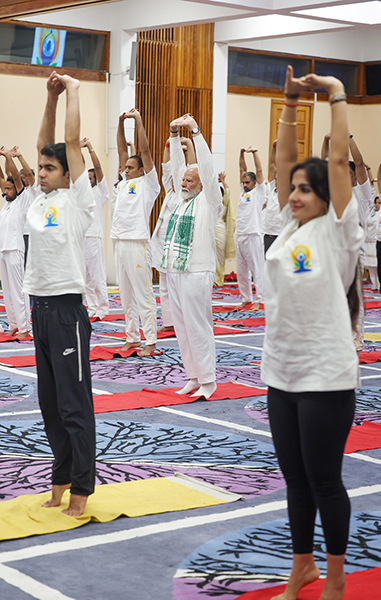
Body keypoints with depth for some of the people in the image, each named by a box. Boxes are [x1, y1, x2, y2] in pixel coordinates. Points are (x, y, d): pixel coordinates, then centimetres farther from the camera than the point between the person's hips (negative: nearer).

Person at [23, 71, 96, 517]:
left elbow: (72, 141, -8)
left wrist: (73, 90, 1)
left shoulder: (77, 199, -5)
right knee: (50, 404, 14)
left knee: (74, 404, -3)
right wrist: (51, 97, 16)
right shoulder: (41, 200, 12)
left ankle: (81, 490, 4)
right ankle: (60, 483, 24)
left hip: (66, 310, -8)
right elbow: (45, 145, 16)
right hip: (40, 308, 8)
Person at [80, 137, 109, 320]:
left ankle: (102, 309, 0)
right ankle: (91, 308, 16)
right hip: (79, 237, 7)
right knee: (86, 277, 10)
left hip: (93, 237, -7)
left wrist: (91, 148, -11)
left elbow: (98, 167, -7)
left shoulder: (100, 191, 2)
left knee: (97, 276, -5)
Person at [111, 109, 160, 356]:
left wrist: (139, 121, -6)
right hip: (120, 242, 8)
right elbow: (122, 151, 18)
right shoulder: (124, 183, 17)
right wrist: (121, 123, 11)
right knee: (126, 296, 12)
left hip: (137, 243, -8)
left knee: (144, 295, -5)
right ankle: (132, 337, 20)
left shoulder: (148, 183, -2)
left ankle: (150, 341, -2)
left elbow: (145, 151, -8)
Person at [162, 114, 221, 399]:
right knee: (182, 327, 10)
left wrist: (196, 131, -11)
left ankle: (207, 381, 1)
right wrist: (174, 134, 13)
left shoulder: (209, 201, -3)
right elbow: (177, 166, 19)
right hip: (174, 270, 8)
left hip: (197, 273, -8)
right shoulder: (183, 198, 16)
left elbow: (207, 167, -10)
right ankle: (194, 377, 18)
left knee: (198, 327, -6)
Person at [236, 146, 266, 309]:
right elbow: (242, 170, 19)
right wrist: (242, 153, 11)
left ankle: (259, 300, -4)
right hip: (239, 235, 8)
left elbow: (259, 171, -6)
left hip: (252, 235, -8)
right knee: (241, 271, 10)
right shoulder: (244, 191, 17)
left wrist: (254, 151, -6)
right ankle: (246, 298, 18)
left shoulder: (258, 192, 0)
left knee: (256, 269, -5)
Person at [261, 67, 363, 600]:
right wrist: (290, 102, 10)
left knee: (324, 479, 2)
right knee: (295, 478, 14)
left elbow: (339, 158, -11)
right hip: (281, 373, 6)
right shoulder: (289, 228, 10)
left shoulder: (337, 231, -6)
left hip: (326, 376, -6)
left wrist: (337, 94, -6)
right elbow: (284, 160, 10)